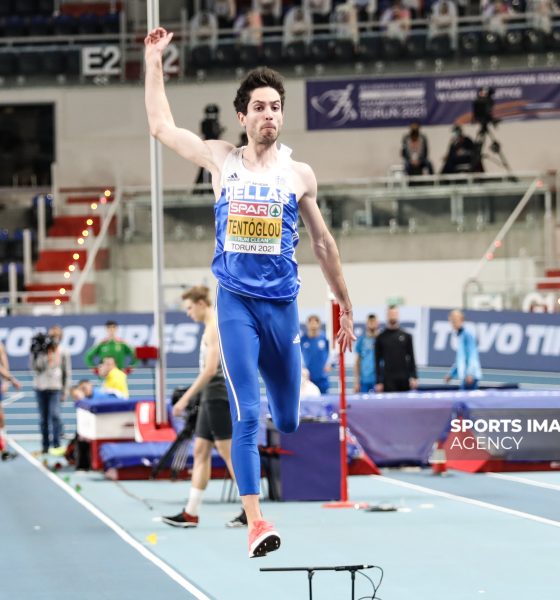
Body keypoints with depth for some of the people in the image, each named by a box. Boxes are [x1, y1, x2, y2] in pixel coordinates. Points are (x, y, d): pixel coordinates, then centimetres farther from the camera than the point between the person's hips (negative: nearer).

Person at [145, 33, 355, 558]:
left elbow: (322, 243, 16)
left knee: (288, 420, 9)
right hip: (236, 302, -2)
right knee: (247, 416, -14)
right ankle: (255, 522, -19)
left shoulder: (300, 174, 7)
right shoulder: (221, 160, 6)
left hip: (283, 304, 2)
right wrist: (154, 61, 15)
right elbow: (161, 126, 15)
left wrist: (345, 306, 18)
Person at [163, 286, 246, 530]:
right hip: (211, 398, 10)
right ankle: (191, 513, 8)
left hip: (218, 396, -10)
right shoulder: (213, 326, 18)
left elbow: (210, 369, -20)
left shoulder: (213, 328, -13)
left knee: (228, 453, -8)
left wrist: (186, 398, -19)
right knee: (201, 452, 8)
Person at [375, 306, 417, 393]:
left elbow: (411, 358, 7)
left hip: (404, 379, 2)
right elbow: (377, 361, 4)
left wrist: (414, 377, -2)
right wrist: (378, 381, -3)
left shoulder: (406, 336, 7)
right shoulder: (381, 337, 4)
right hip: (388, 380, -2)